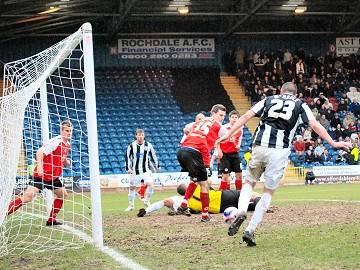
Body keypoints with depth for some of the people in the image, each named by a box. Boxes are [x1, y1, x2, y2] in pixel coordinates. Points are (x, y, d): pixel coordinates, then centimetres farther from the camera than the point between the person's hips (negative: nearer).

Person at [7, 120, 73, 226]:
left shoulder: (67, 145, 12)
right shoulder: (56, 141, -16)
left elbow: (64, 162, 25)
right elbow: (40, 152, -28)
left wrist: (66, 162, 1)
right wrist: (39, 166, -41)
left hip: (53, 176, 9)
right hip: (41, 174, -9)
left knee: (63, 194, 14)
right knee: (28, 196, -20)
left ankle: (52, 219, 22)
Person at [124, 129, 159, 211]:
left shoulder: (148, 145, -1)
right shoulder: (131, 146, -5)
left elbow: (153, 156, 10)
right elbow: (128, 157, 2)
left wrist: (157, 166, 13)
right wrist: (128, 168, -4)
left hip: (146, 170, 0)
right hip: (135, 170, 0)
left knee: (150, 184, -19)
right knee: (132, 187, 7)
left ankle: (147, 201, 2)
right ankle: (131, 206, 23)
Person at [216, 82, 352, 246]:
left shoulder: (268, 100, 20)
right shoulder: (300, 105, 17)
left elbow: (246, 116, 13)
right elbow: (315, 125, 7)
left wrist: (229, 134, 14)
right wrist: (333, 143, 8)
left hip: (259, 146, 1)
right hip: (280, 151, -1)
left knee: (249, 182, 21)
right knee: (268, 192, 11)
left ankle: (241, 212, -8)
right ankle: (250, 230, 3)